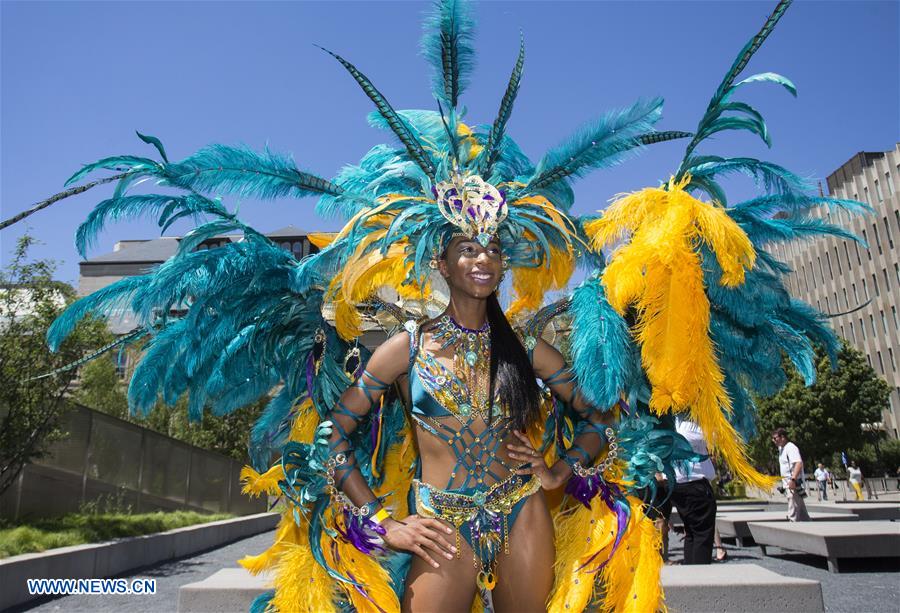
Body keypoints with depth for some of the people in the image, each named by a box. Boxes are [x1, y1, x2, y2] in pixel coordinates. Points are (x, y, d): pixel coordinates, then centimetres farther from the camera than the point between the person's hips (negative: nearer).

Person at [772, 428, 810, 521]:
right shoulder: (781, 448, 17)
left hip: (794, 485, -10)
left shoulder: (791, 448, -14)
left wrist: (793, 479, -36)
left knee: (793, 514, -11)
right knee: (802, 514, 16)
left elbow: (799, 463, -28)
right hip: (788, 485, 10)